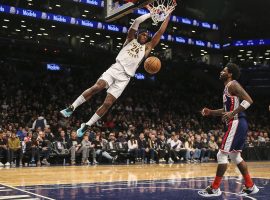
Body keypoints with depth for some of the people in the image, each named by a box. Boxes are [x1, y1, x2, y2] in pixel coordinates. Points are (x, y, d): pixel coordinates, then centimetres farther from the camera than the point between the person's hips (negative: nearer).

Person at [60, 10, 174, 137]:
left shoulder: (147, 48, 20)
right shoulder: (130, 40, 17)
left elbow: (160, 32, 16)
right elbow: (136, 21, 5)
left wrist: (168, 15, 15)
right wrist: (150, 14, 9)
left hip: (124, 78, 1)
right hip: (115, 69, -1)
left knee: (107, 103, -8)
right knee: (96, 87, -25)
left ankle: (86, 126, -1)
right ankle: (71, 108, -17)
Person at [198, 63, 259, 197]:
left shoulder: (232, 84, -10)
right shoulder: (227, 87, 20)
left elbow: (248, 100, -21)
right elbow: (227, 109, 27)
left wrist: (232, 114, -26)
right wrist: (211, 112, 17)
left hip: (236, 123, -11)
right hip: (237, 124, 11)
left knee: (222, 155, -8)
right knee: (235, 155, 16)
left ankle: (214, 188, -2)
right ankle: (250, 186, 21)